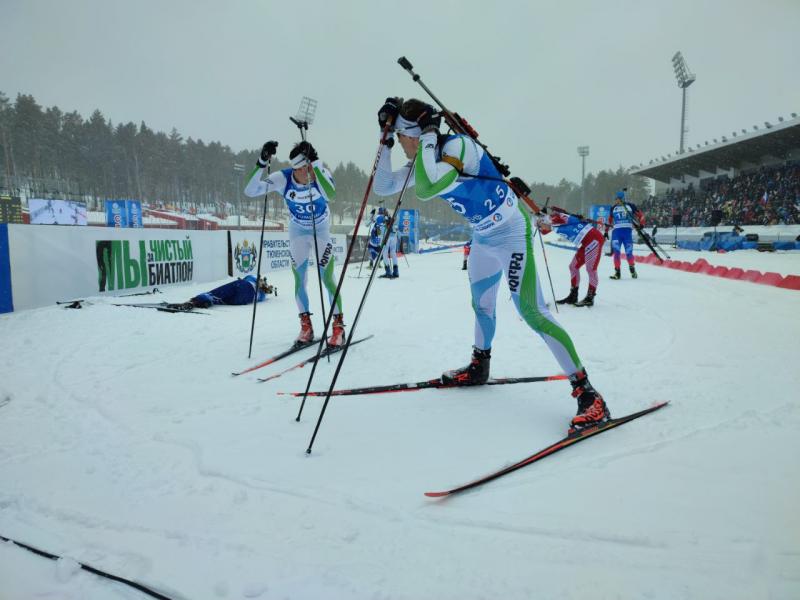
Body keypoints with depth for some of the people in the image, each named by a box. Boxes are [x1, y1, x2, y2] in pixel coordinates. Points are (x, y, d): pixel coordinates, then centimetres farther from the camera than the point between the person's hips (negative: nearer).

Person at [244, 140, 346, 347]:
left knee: (327, 278, -8)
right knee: (299, 280, 3)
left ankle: (338, 326, 3)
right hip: (297, 232, 2)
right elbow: (250, 191, -31)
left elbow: (330, 195, -48)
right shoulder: (283, 178, -24)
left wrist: (316, 165, -50)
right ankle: (306, 326, 18)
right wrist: (262, 162, -41)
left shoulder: (322, 172, -27)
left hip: (321, 231, -2)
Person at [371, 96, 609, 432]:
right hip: (483, 238, 9)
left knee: (531, 311, -15)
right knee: (481, 305, 20)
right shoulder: (426, 161, 3)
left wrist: (428, 137, -27)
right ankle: (479, 367, 41)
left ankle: (587, 394, -12)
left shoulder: (457, 145, -23)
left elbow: (425, 190, -38)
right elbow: (383, 187, 5)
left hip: (511, 232, -9)